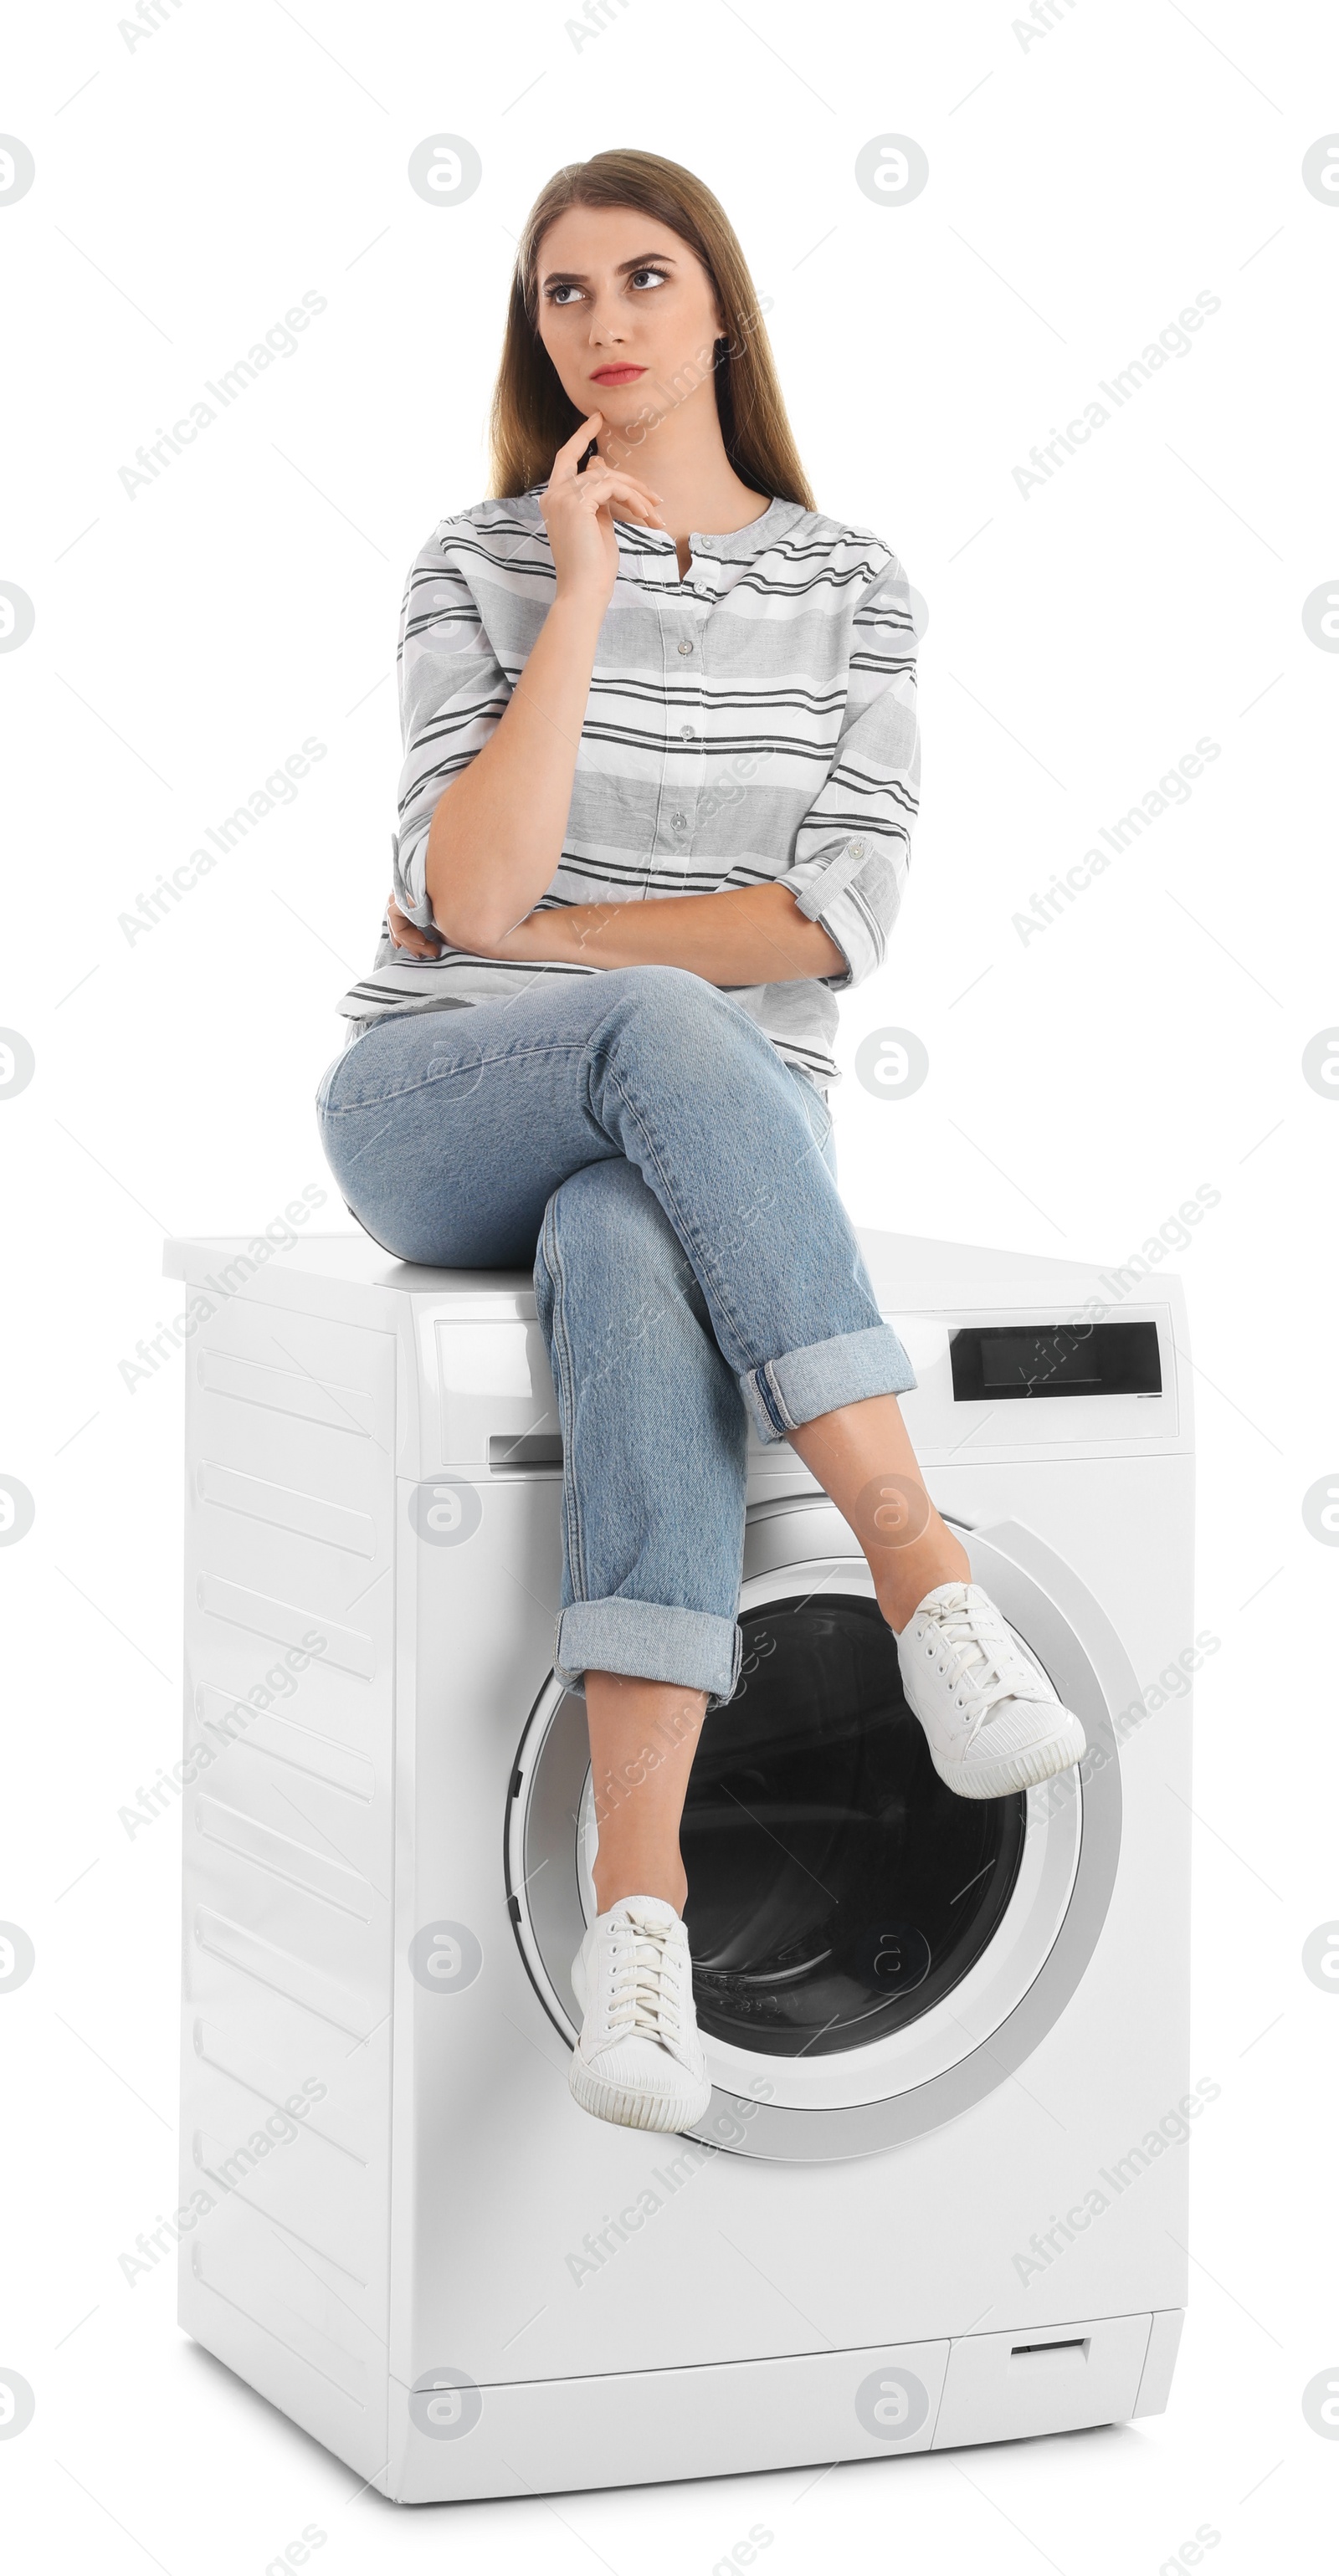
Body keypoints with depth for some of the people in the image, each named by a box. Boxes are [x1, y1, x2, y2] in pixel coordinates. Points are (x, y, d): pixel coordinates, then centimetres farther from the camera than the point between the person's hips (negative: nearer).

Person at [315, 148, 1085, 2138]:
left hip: (718, 1130, 1)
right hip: (439, 1107, 0)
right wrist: (585, 587, -12)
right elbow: (473, 890, -11)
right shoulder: (480, 566, 4)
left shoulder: (852, 586, 7)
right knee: (668, 1033, -38)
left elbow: (843, 923, -5)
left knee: (634, 1255, -39)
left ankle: (639, 1895, -49)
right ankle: (923, 1573, -45)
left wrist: (535, 925, -6)